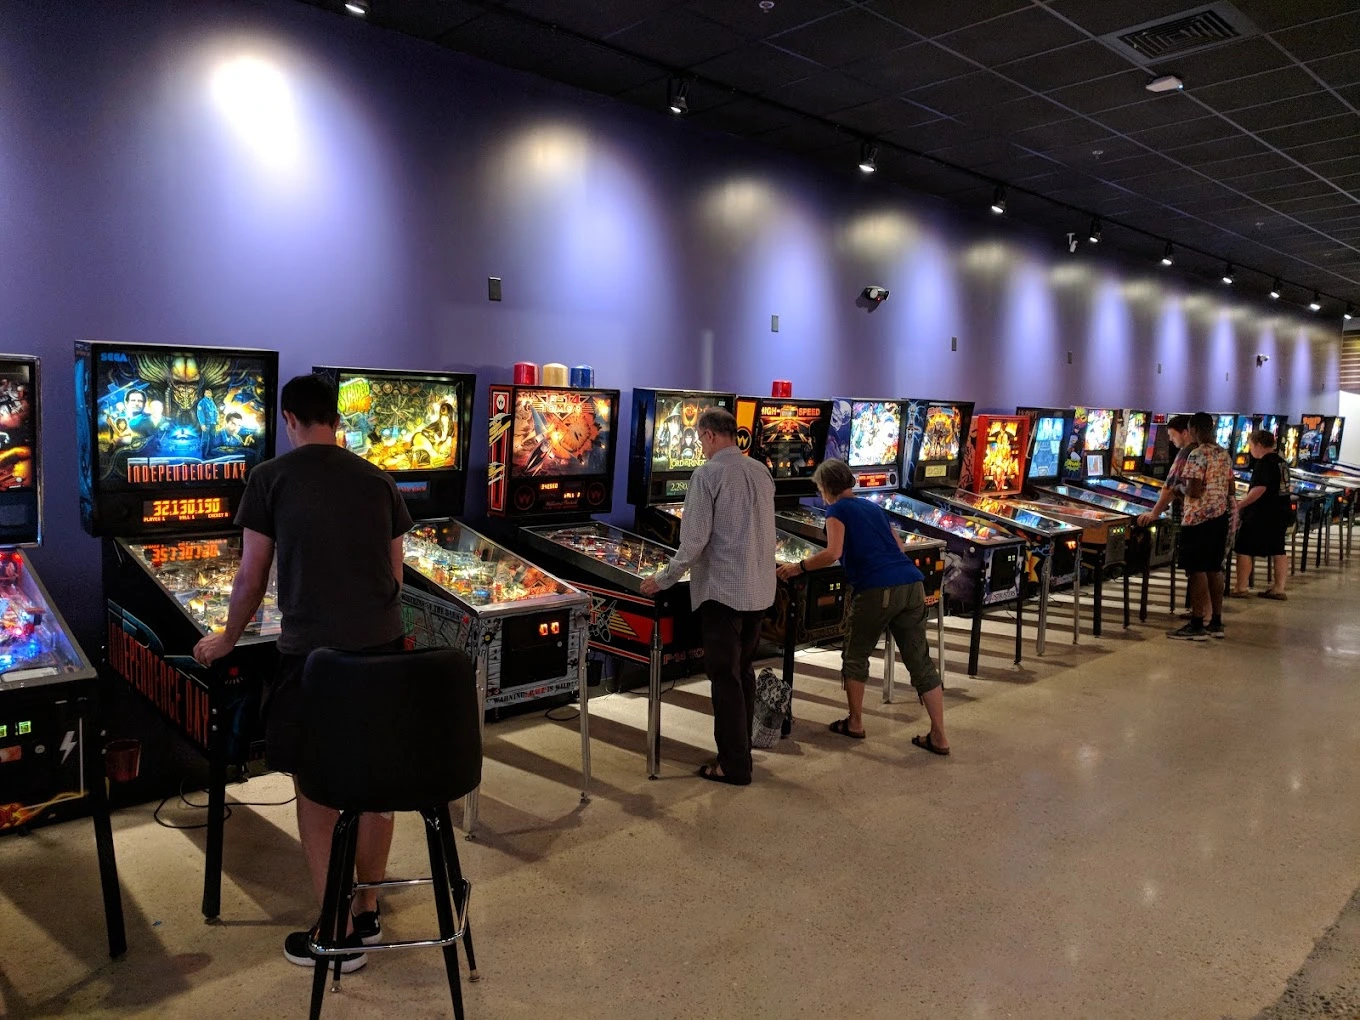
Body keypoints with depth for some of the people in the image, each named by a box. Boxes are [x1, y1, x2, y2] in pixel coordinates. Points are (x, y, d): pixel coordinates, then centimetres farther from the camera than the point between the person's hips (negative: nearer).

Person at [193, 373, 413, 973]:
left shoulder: (271, 478, -2)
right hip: (383, 646, 4)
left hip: (312, 653, -4)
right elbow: (395, 575, 11)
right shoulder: (377, 480, 9)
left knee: (316, 789, 10)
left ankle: (340, 935, 17)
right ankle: (368, 912, 31)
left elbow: (251, 578, 0)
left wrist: (226, 641, 16)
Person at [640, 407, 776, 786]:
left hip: (723, 590, -7)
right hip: (759, 589, 7)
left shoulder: (708, 473, -12)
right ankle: (742, 753, 27)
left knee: (725, 678, 2)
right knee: (744, 671, 18)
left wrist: (662, 579, -5)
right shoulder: (761, 471, 8)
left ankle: (734, 767, 8)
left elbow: (693, 542, -16)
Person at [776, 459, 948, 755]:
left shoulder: (838, 509, 4)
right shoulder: (873, 507, 24)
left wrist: (798, 567, 1)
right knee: (920, 661, 9)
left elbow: (833, 554, -10)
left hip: (878, 589, -6)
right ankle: (939, 737, 10)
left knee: (855, 656, 15)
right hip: (911, 585, 6)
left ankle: (855, 724, 23)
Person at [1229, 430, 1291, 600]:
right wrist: (1246, 501, 22)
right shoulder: (1281, 462, 12)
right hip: (1280, 513, 9)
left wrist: (1240, 505, -18)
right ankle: (1278, 588, 14)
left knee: (1244, 550, 0)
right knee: (1278, 550, 12)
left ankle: (1240, 588, 3)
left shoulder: (1263, 463, -16)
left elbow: (1259, 489, -24)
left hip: (1261, 515, -9)